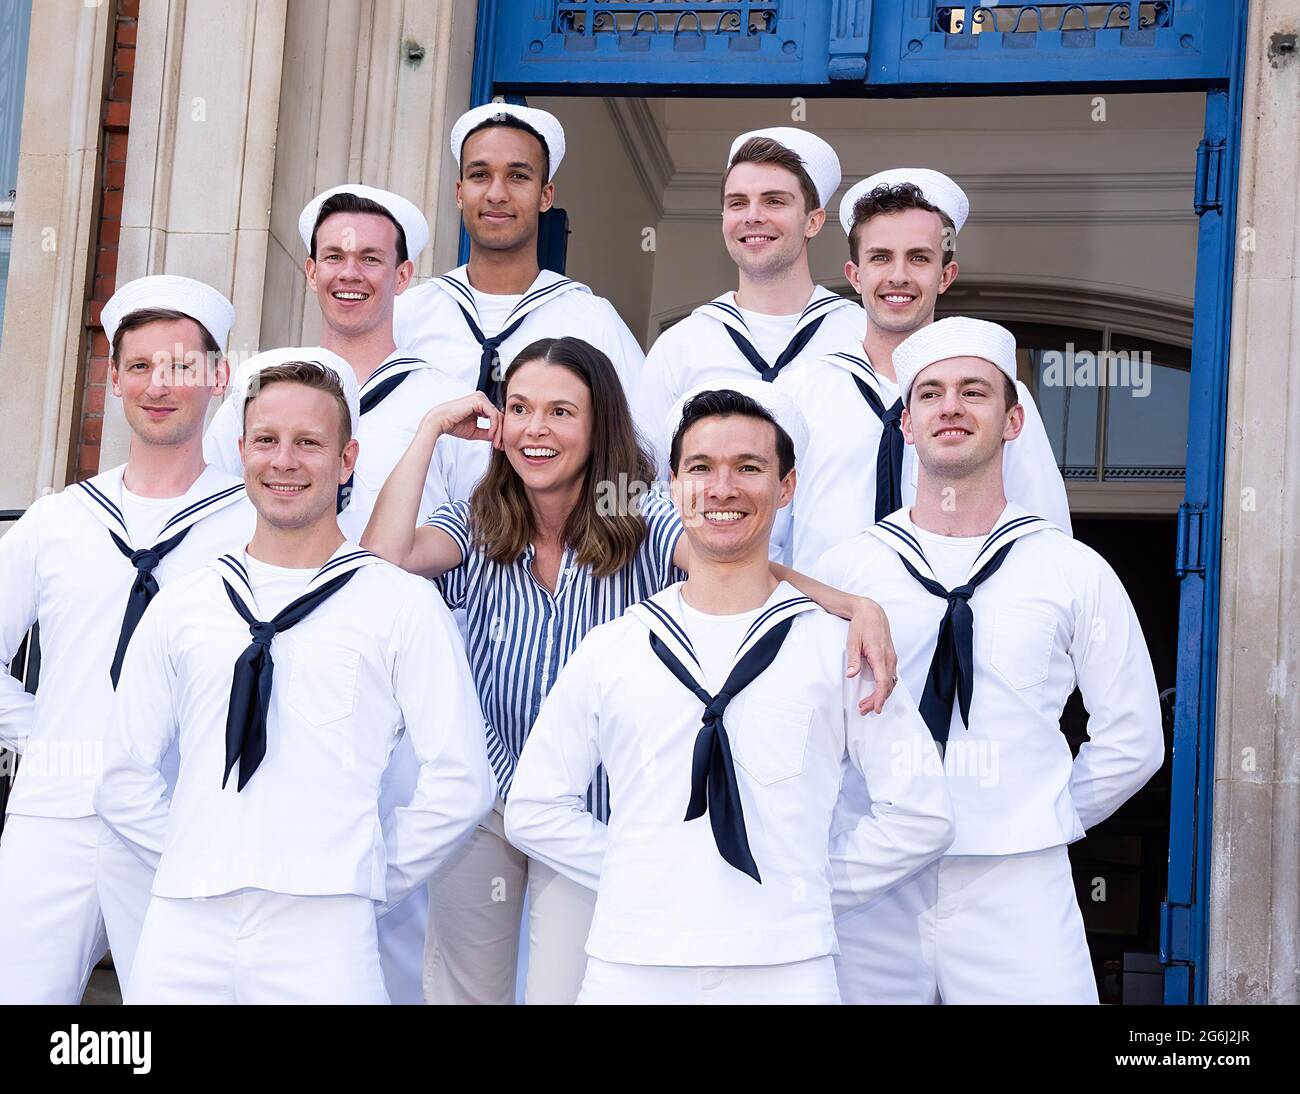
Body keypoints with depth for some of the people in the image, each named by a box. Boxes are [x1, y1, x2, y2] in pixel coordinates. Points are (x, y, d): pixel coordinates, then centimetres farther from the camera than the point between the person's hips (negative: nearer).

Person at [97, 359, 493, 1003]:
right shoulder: (182, 606, 11)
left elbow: (459, 783, -1)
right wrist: (196, 869, 7)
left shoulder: (401, 605, 1)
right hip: (182, 928, 3)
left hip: (323, 935, -3)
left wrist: (366, 882, 1)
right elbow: (125, 781, 16)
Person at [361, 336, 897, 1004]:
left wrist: (855, 605, -44)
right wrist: (432, 429, -12)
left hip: (589, 815, -2)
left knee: (563, 990, -4)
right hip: (480, 800, 2)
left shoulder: (642, 525, -8)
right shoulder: (477, 529, -2)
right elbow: (384, 557, -21)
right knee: (464, 990, 13)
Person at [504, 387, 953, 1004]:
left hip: (787, 969, -1)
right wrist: (640, 881, 2)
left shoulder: (838, 644, 2)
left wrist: (810, 884, 0)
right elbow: (534, 810, 9)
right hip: (630, 968, 1)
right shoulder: (609, 650, 6)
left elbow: (918, 815, 4)